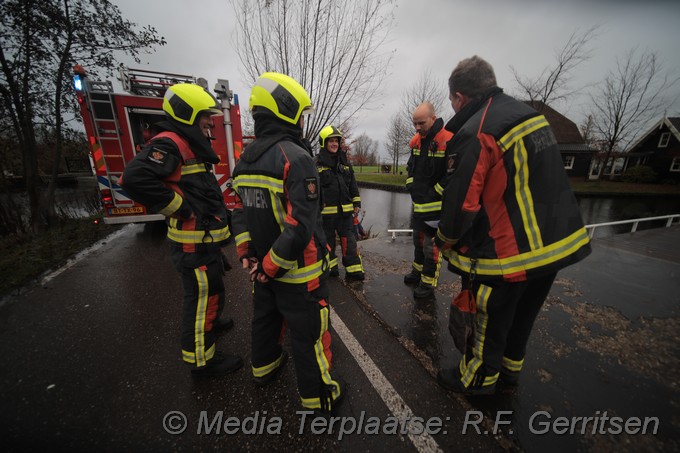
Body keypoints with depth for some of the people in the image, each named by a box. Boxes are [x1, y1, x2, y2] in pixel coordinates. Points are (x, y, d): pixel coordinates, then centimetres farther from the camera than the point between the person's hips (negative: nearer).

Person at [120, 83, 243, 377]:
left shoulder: (191, 146, 16)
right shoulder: (170, 144, -17)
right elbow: (136, 178, -32)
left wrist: (216, 212, 16)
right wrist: (180, 208, -23)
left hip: (205, 239, 10)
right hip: (194, 243, -10)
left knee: (207, 289, 27)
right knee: (204, 296, 2)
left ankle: (208, 322, 52)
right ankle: (201, 361, 21)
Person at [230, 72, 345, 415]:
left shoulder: (245, 159, 6)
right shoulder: (296, 158, -20)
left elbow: (240, 212, 7)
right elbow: (301, 227, -27)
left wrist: (247, 255, 6)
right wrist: (271, 267, -17)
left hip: (263, 267, 8)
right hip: (298, 272, -8)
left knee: (265, 319, 27)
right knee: (308, 334, 9)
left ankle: (264, 368, 52)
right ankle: (319, 397, 30)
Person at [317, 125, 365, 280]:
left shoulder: (345, 161, 12)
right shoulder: (318, 164, -4)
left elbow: (353, 184, 14)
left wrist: (357, 203, 10)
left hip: (345, 209, 4)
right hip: (326, 210, -3)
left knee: (348, 238, 6)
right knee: (328, 239, 9)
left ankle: (354, 269, 14)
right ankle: (330, 267, 26)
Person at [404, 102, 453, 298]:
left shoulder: (447, 141, -16)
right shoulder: (416, 141, 9)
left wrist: (434, 194, -15)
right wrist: (411, 187, 9)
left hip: (436, 206, -8)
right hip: (418, 203, 8)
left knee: (431, 245, 0)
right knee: (418, 240, 21)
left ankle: (428, 284, 14)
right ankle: (418, 272, 39)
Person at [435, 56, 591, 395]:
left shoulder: (474, 134, -20)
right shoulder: (528, 113, 9)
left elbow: (462, 203, -21)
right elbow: (536, 182, 15)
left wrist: (445, 241, -2)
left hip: (510, 251, -9)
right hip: (558, 241, 9)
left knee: (491, 316, 12)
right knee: (523, 312, 25)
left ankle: (480, 376, 35)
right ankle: (511, 366, 47)